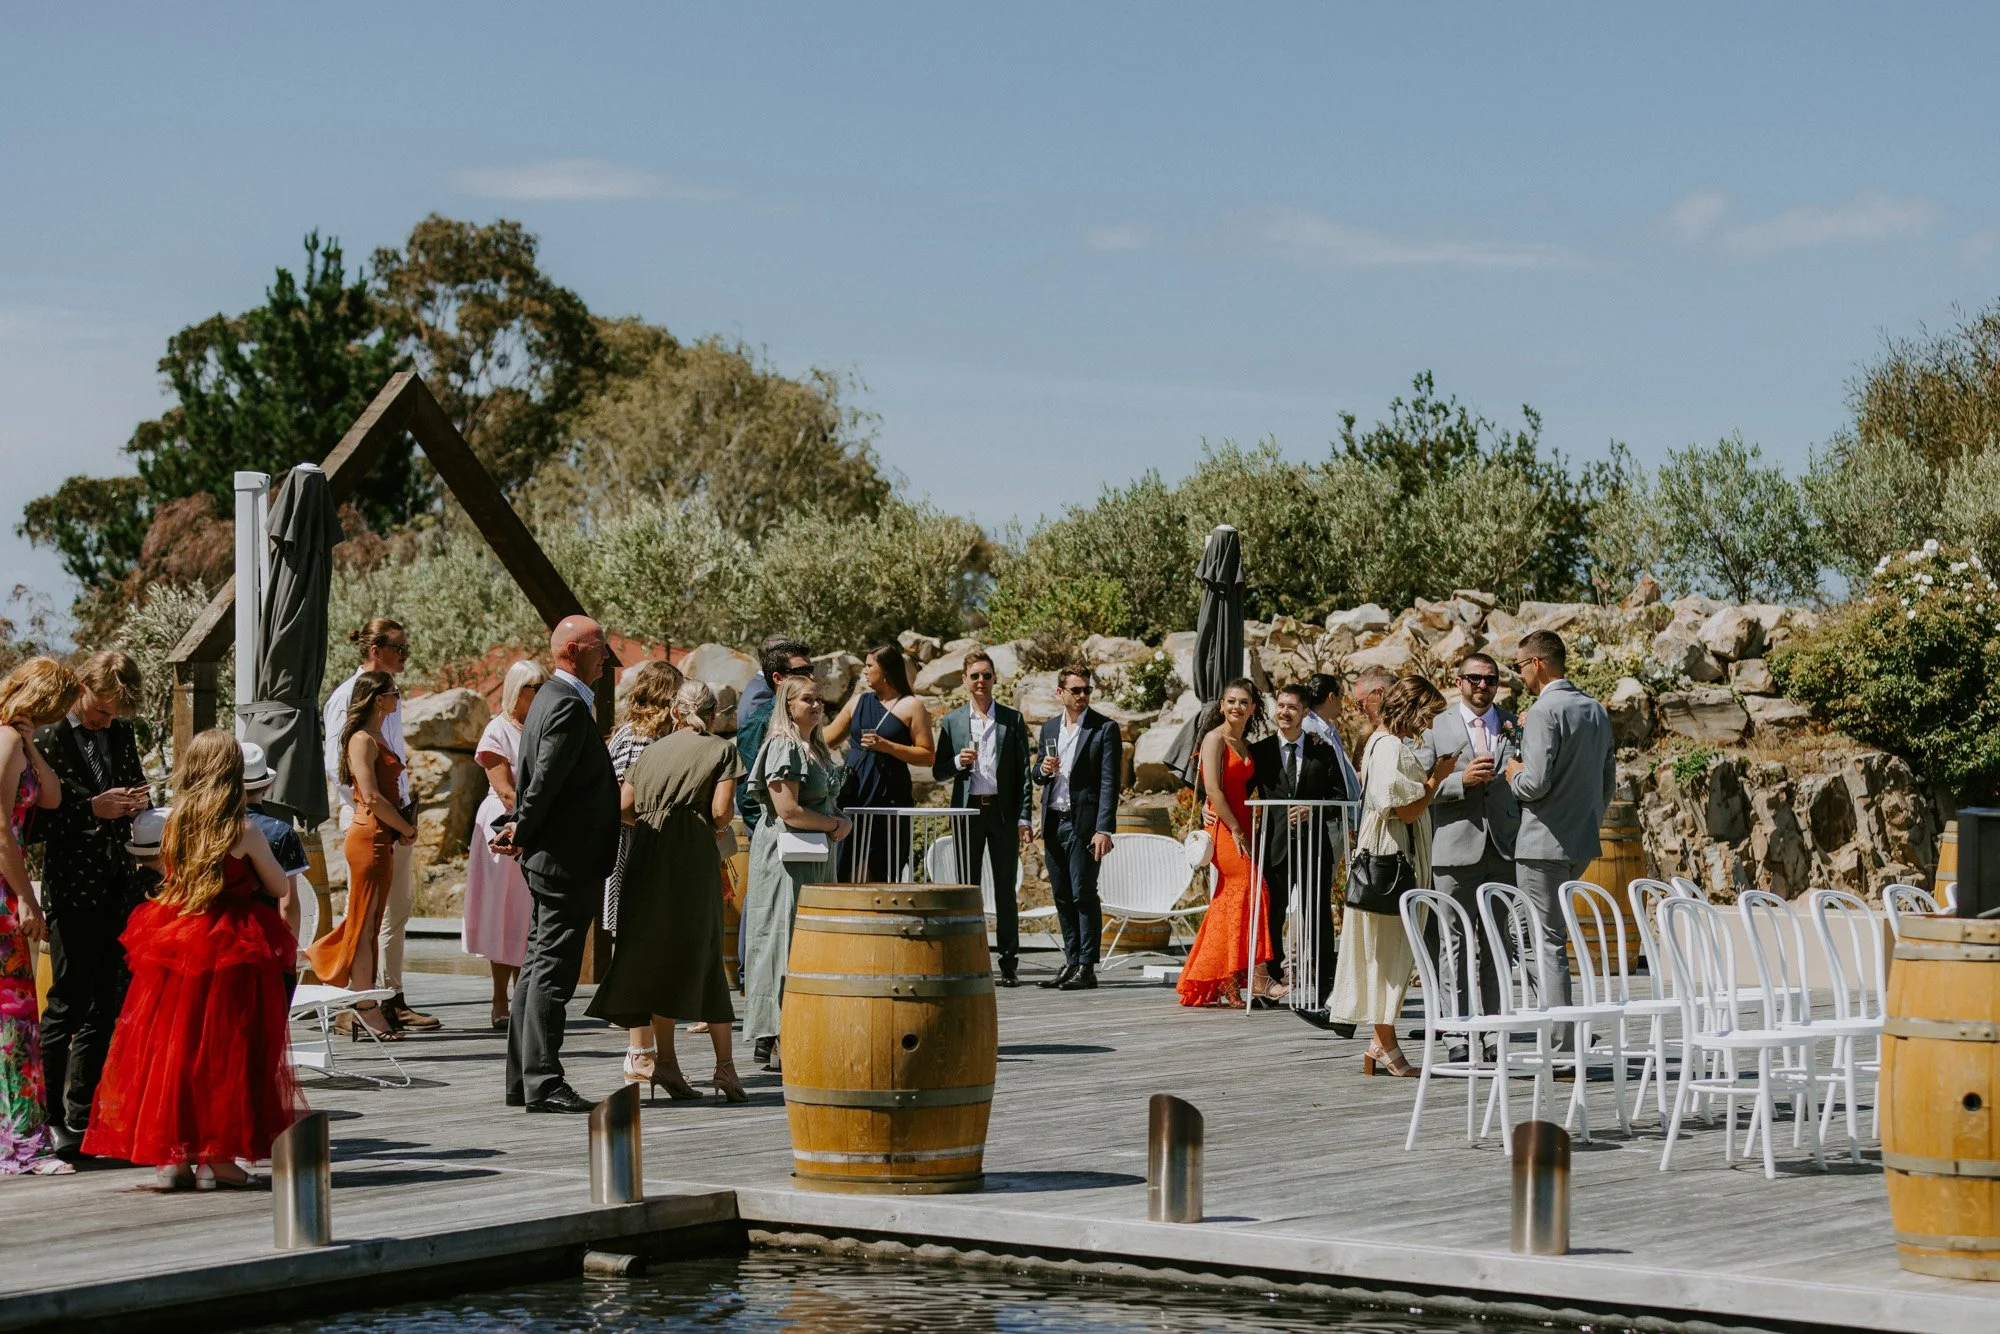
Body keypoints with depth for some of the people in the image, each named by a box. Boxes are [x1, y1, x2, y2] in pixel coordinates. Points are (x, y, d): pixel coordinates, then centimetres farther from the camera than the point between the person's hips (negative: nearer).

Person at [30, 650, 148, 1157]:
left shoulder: (121, 734, 11)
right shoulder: (48, 740, -9)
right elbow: (35, 824, -12)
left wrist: (137, 801, 1)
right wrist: (93, 810, -21)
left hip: (119, 887, 7)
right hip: (73, 891, -7)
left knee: (105, 1006, 9)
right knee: (67, 1003, -5)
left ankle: (81, 1117, 16)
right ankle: (47, 1120, 3)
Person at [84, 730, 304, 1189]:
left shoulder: (173, 825, 1)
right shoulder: (244, 831, -9)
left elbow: (169, 875, 13)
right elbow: (279, 888, 1)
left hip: (176, 943, 4)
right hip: (233, 952, -3)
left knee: (170, 1045, 10)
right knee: (224, 1050, 4)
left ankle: (169, 1155, 10)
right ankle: (216, 1156, 5)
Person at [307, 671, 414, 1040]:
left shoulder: (378, 738, 17)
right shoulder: (363, 740, -12)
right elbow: (371, 797, -18)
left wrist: (400, 830, 6)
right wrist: (407, 829, -8)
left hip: (382, 840, 9)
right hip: (369, 838, -9)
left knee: (368, 925, 11)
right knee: (364, 926, -5)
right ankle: (366, 1011, -2)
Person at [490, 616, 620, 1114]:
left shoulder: (552, 698, 17)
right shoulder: (569, 705, -16)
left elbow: (538, 781, 16)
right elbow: (545, 781, -20)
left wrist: (516, 828, 5)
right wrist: (522, 837, -10)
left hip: (551, 862, 10)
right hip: (567, 861, -10)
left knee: (538, 970, 12)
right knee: (552, 971, -8)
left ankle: (523, 1081, 17)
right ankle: (542, 1083, -7)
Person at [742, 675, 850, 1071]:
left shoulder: (816, 748, 17)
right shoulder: (783, 747, -12)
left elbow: (829, 803, 25)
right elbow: (789, 811, -20)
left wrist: (842, 822, 3)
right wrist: (835, 824, -10)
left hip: (815, 859, 10)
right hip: (784, 858, -10)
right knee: (787, 941, -10)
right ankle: (778, 1045, -9)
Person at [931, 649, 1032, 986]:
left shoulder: (1012, 720, 6)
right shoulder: (952, 721, 8)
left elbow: (1023, 772, 4)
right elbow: (938, 771, 9)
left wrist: (1023, 818, -3)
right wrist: (958, 762, -13)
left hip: (1003, 811, -1)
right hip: (968, 810, 1)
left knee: (1006, 890, 1)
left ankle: (1009, 964, 4)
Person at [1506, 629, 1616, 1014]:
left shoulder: (1545, 711, -15)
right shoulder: (1596, 711, 12)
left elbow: (1536, 783, -23)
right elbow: (1608, 783, 16)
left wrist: (1514, 774, -2)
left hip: (1544, 842, -8)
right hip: (1584, 842, 8)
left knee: (1547, 943, -5)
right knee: (1550, 935, 19)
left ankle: (1558, 1040, -5)